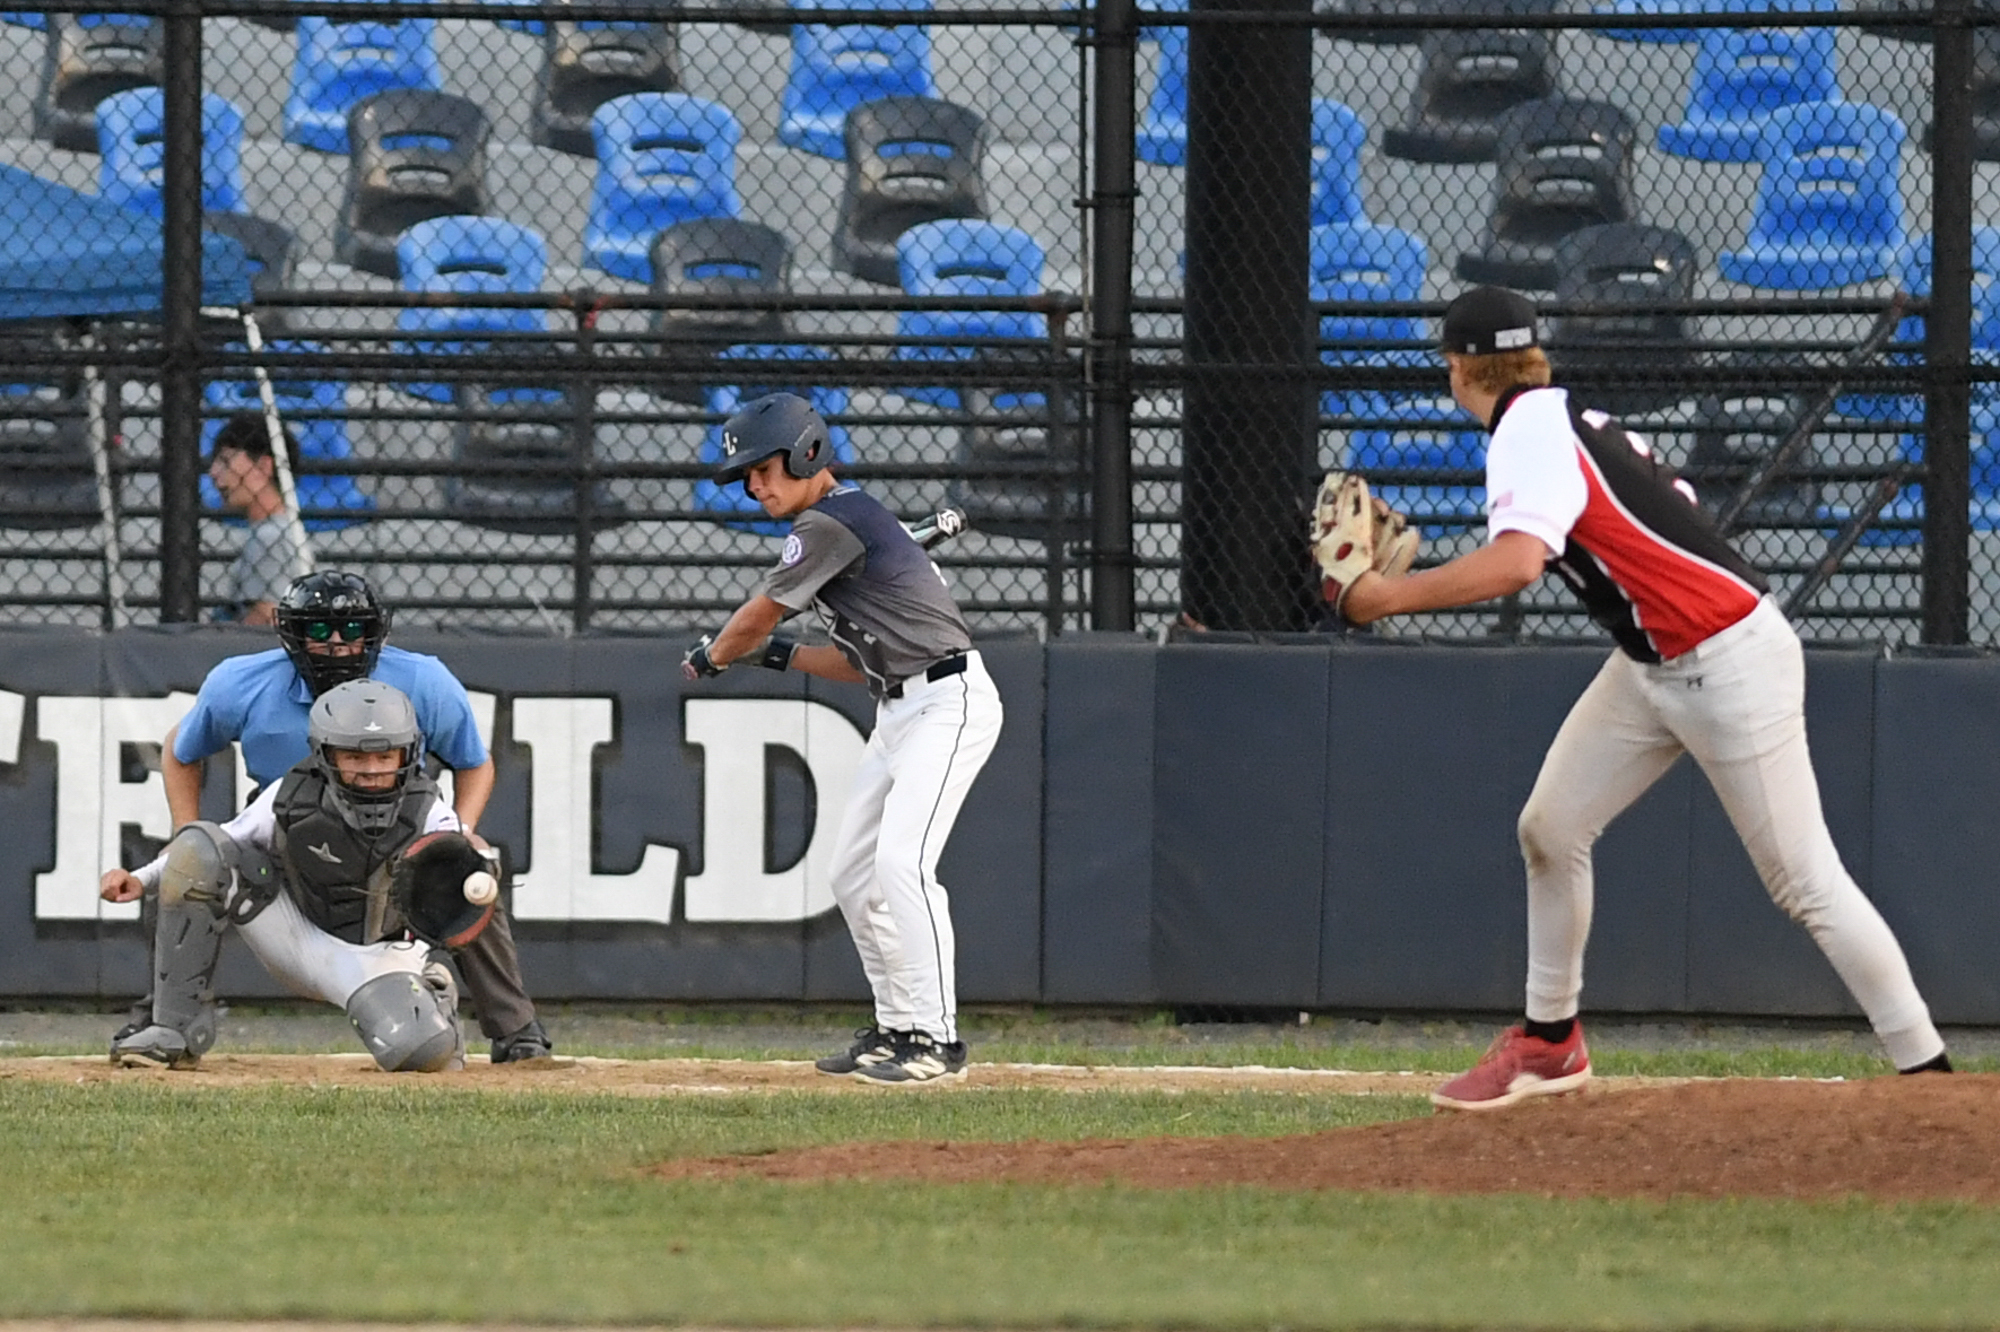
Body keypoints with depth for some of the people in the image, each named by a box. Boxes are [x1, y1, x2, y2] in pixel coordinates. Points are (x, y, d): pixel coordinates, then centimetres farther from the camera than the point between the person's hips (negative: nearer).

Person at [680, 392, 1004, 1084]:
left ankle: (935, 1037, -21)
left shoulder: (832, 522, -13)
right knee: (854, 872, 12)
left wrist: (709, 658, 14)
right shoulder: (844, 521, 18)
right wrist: (781, 655, 15)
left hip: (948, 700, -11)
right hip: (900, 711, 11)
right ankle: (895, 1027, 18)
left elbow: (758, 617, -6)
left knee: (900, 862, -20)